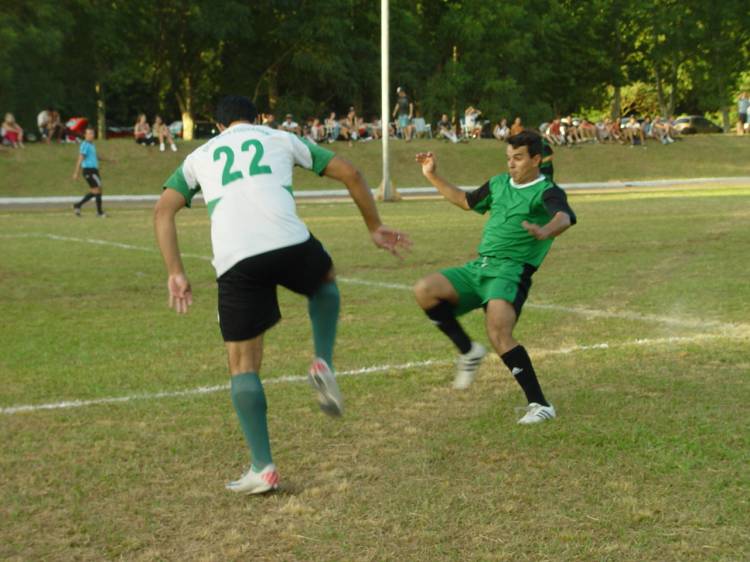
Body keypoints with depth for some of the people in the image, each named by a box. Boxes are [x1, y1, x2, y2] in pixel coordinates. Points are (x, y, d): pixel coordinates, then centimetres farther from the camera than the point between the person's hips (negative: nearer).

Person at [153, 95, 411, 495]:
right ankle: (323, 364, 16)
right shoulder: (281, 139, 26)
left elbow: (163, 210, 14)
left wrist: (175, 274, 12)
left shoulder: (200, 156, 29)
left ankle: (262, 469, 7)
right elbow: (349, 174, 22)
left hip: (234, 260, 0)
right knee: (325, 279, 36)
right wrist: (374, 228, 32)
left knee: (243, 364, 13)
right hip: (289, 244, 0)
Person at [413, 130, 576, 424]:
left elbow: (564, 217, -29)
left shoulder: (546, 193, -6)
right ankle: (468, 351, 4)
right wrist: (433, 177, 28)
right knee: (425, 289, -13)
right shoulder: (498, 184, 17)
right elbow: (466, 200, 36)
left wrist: (544, 232, -52)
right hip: (478, 267, 7)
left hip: (511, 271, -7)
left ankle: (540, 405, -17)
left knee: (498, 333, -28)